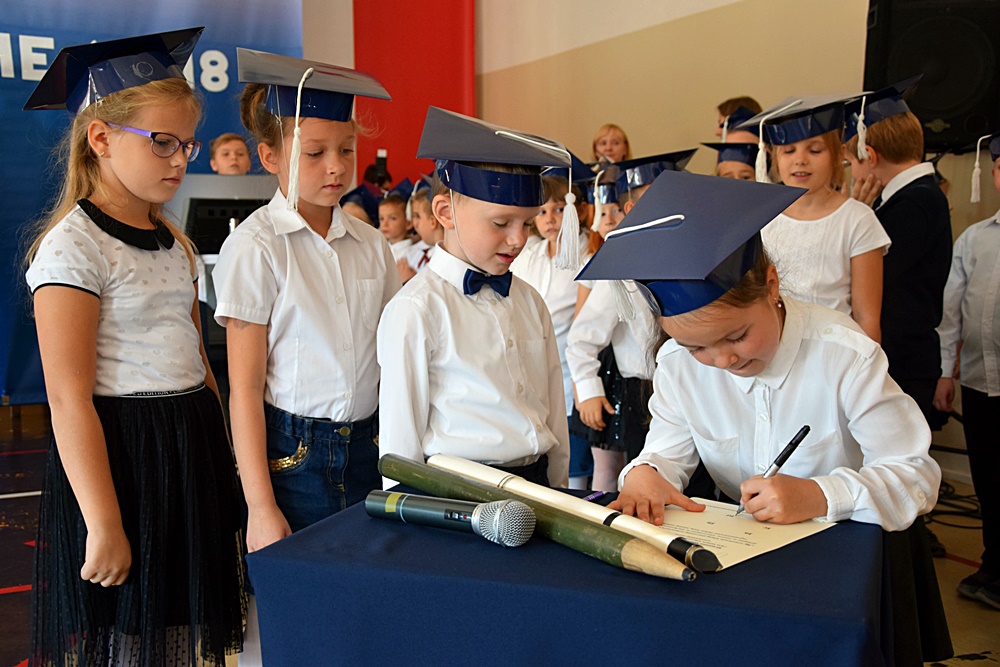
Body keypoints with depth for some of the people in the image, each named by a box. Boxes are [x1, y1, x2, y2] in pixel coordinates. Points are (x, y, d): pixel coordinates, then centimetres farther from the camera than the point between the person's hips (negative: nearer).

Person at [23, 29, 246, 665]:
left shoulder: (175, 244, 11)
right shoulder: (72, 246, -14)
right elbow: (69, 399, -17)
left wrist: (224, 463, 14)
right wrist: (103, 527, -18)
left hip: (193, 449, 7)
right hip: (117, 452, -7)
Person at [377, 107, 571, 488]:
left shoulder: (530, 302, 8)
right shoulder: (415, 310, -12)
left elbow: (554, 413, 12)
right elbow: (400, 438, -8)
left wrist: (559, 493, 11)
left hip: (535, 482, 5)